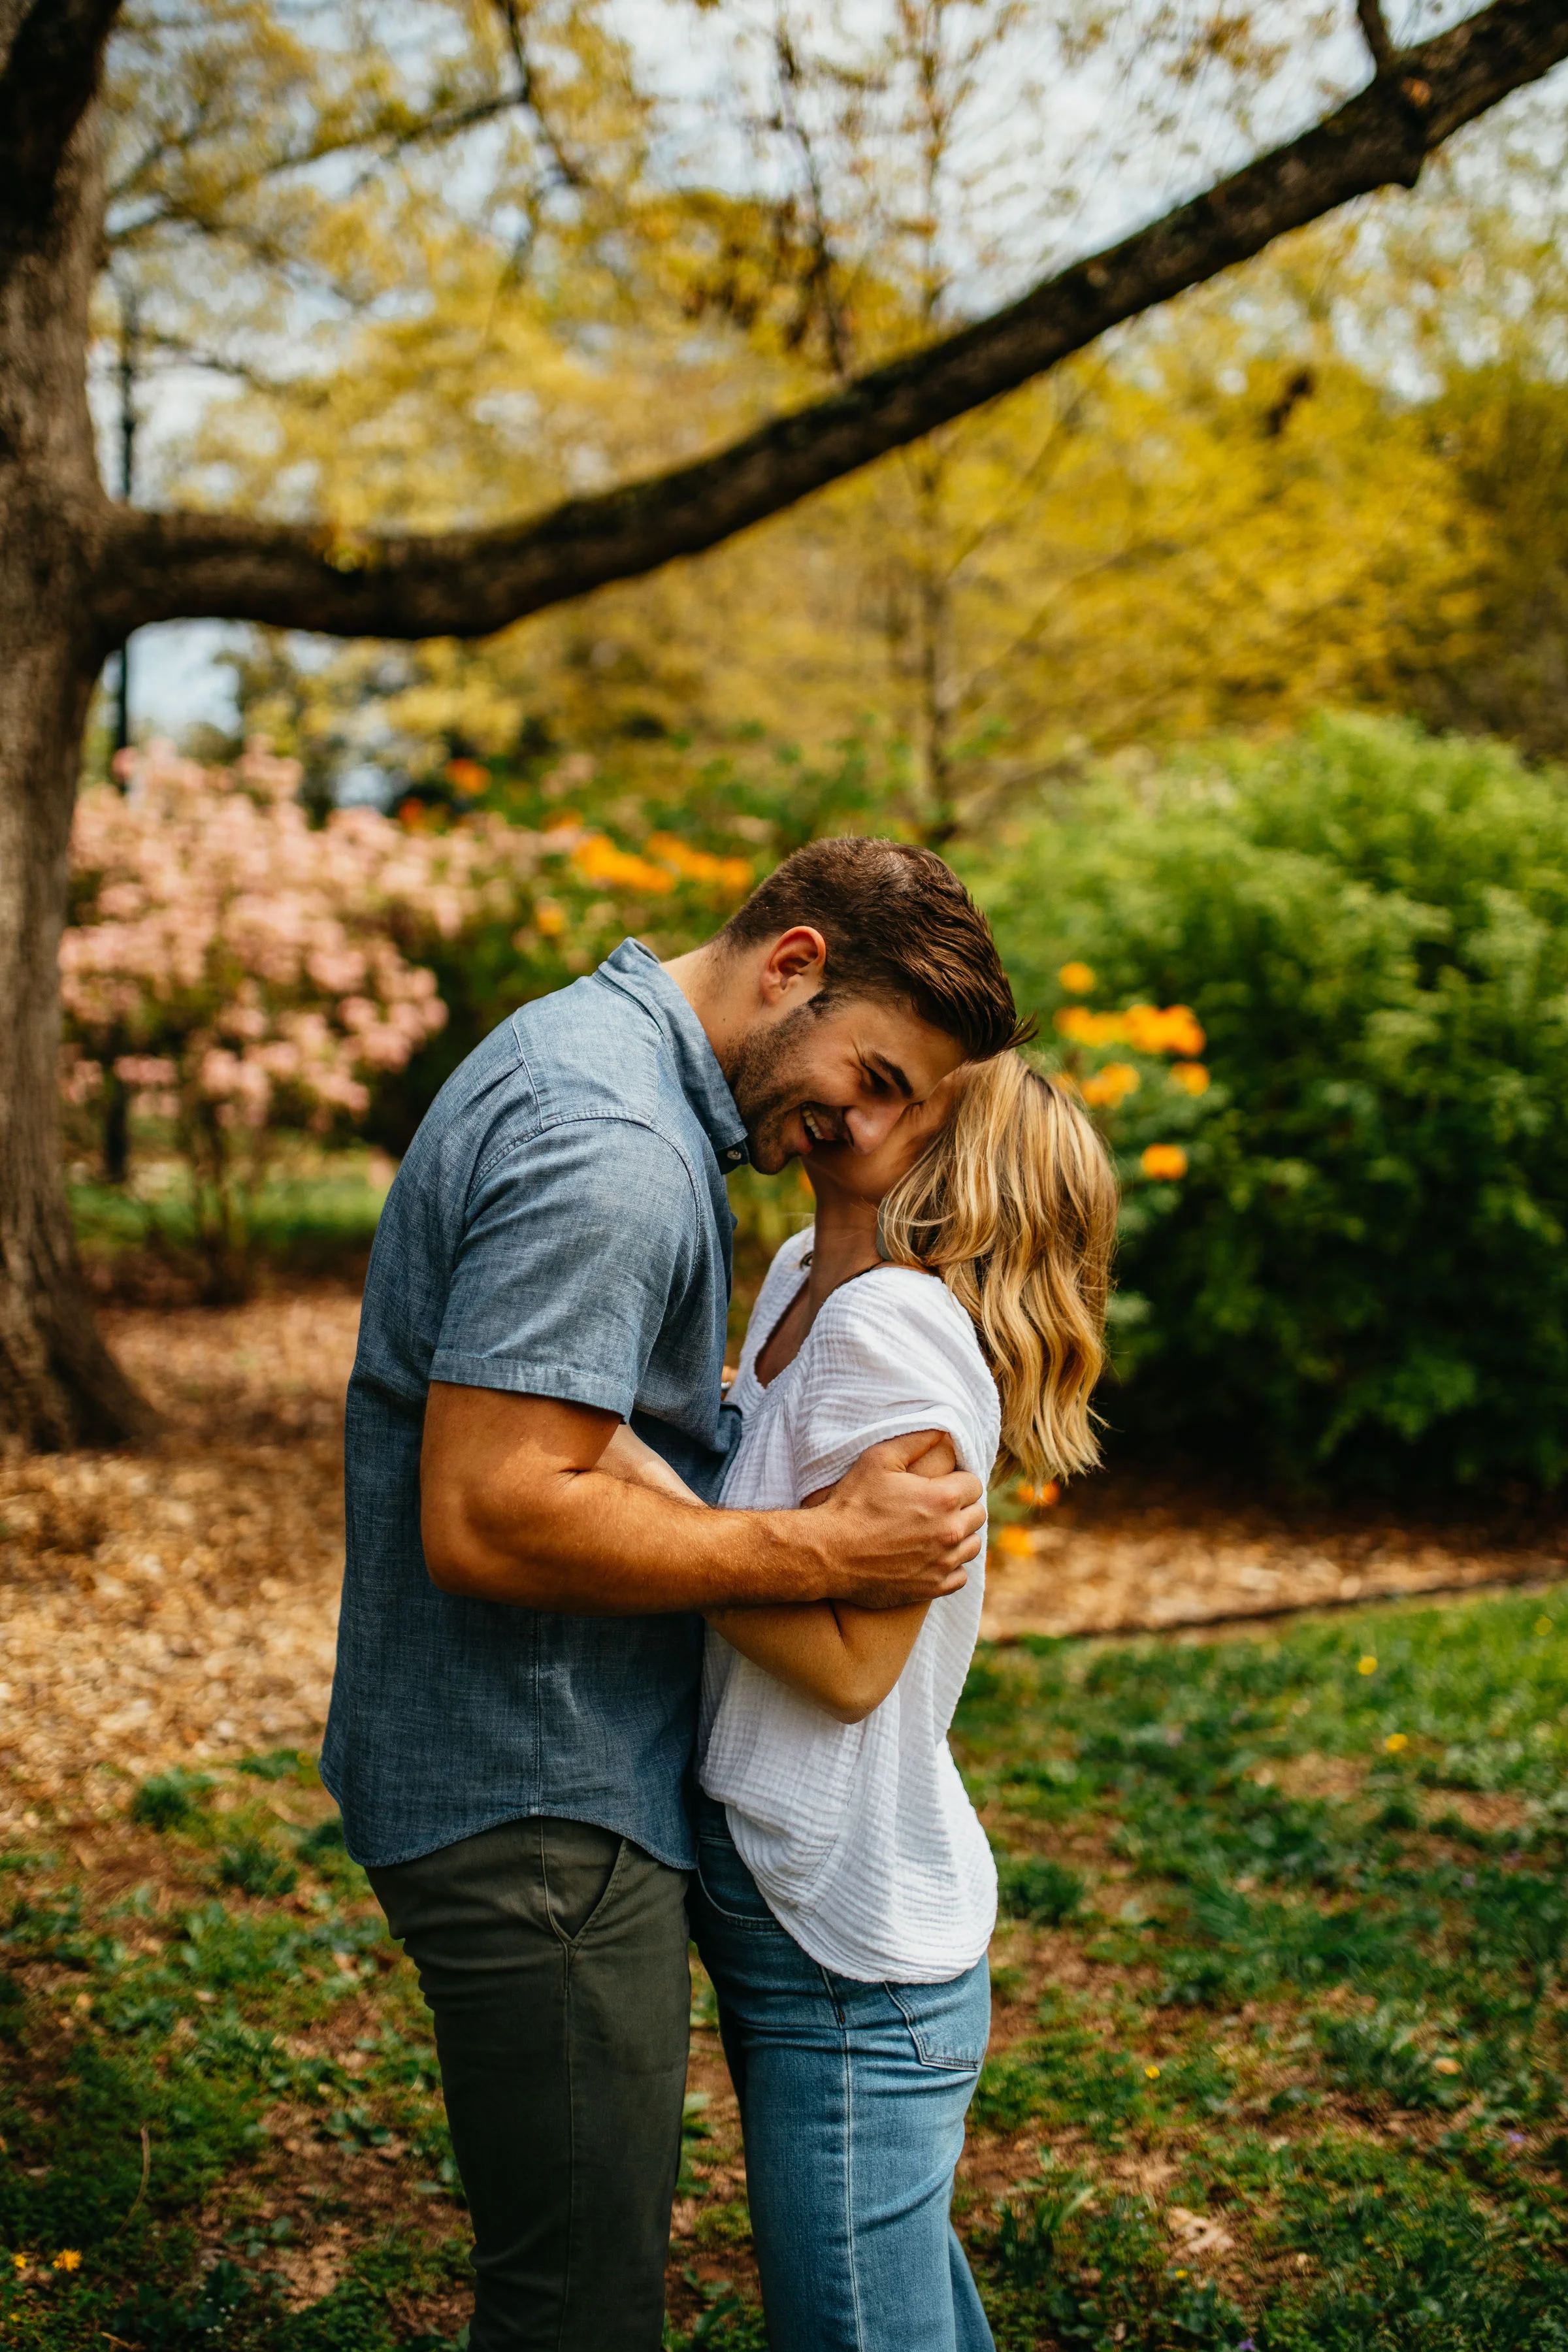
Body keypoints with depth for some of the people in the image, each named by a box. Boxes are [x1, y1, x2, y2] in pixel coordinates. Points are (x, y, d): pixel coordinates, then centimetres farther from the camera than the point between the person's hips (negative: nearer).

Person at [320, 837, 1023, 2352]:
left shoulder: (584, 1046, 12)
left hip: (555, 1782, 11)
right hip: (537, 1812, -11)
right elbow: (491, 1519, -28)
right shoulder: (613, 1151, -24)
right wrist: (831, 1553, -22)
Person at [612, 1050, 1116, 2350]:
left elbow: (850, 1659, -23)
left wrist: (629, 1463, -23)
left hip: (854, 1960, -8)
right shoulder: (799, 1282, 5)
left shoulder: (897, 1327, -22)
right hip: (783, 1902, 9)